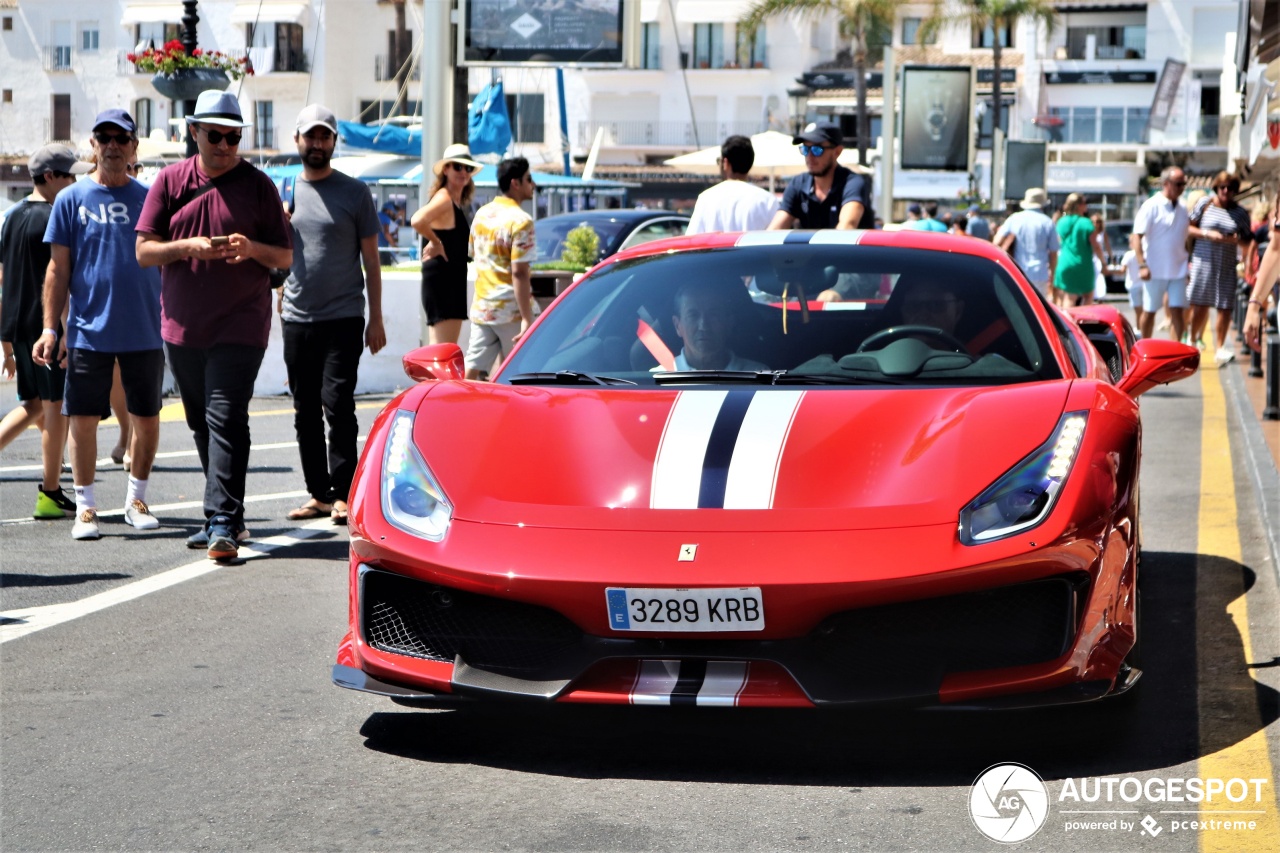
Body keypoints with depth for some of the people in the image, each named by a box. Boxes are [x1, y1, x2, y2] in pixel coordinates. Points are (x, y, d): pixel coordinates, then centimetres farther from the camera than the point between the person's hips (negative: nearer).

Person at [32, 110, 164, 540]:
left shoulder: (151, 198, 6)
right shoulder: (71, 200, 3)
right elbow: (59, 269, 3)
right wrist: (49, 329, -2)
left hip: (145, 331, 1)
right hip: (88, 331, -1)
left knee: (146, 418, 7)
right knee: (84, 419, 0)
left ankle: (136, 499, 22)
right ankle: (85, 506, 11)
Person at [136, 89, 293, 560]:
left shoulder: (257, 184, 1)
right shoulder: (170, 181, 6)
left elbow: (285, 258, 3)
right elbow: (144, 250, 3)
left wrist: (253, 248, -19)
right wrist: (188, 246, -15)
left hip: (239, 327, -4)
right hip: (182, 327, 4)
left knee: (226, 421, -13)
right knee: (202, 426, 11)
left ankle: (223, 522, -14)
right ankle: (224, 515, 22)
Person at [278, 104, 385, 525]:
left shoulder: (354, 193, 2)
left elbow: (370, 260, 4)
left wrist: (376, 319, -1)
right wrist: (275, 308, 11)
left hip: (343, 318, -4)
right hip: (297, 318, 4)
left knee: (337, 403, -12)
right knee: (305, 411, 6)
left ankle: (344, 492, -5)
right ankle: (319, 493, 14)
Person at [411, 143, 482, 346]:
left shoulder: (457, 201, 16)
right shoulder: (444, 198, -12)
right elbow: (417, 220, -30)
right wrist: (436, 244, -17)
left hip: (453, 279, 10)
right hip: (442, 278, -10)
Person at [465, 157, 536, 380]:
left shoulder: (482, 213, 10)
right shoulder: (521, 221, -14)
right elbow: (519, 272, -20)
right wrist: (527, 318, -21)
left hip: (481, 309, 6)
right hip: (510, 310, -6)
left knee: (472, 370, 2)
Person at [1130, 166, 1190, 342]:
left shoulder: (1182, 210, 10)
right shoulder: (1151, 206, -9)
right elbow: (1137, 236, -13)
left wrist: (1188, 267, 16)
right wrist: (1142, 265, -21)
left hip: (1178, 270, 5)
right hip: (1155, 270, -5)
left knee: (1177, 311, -2)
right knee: (1149, 312, 5)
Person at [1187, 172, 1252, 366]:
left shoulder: (1240, 213, 5)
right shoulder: (1204, 204, 1)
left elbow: (1248, 239, 9)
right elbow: (1188, 228, 2)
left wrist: (1236, 240, -13)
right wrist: (1207, 234, -13)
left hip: (1227, 266, 2)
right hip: (1203, 261, -2)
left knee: (1225, 308, -1)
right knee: (1199, 306, -1)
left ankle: (1219, 349, 6)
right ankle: (1192, 341, 19)